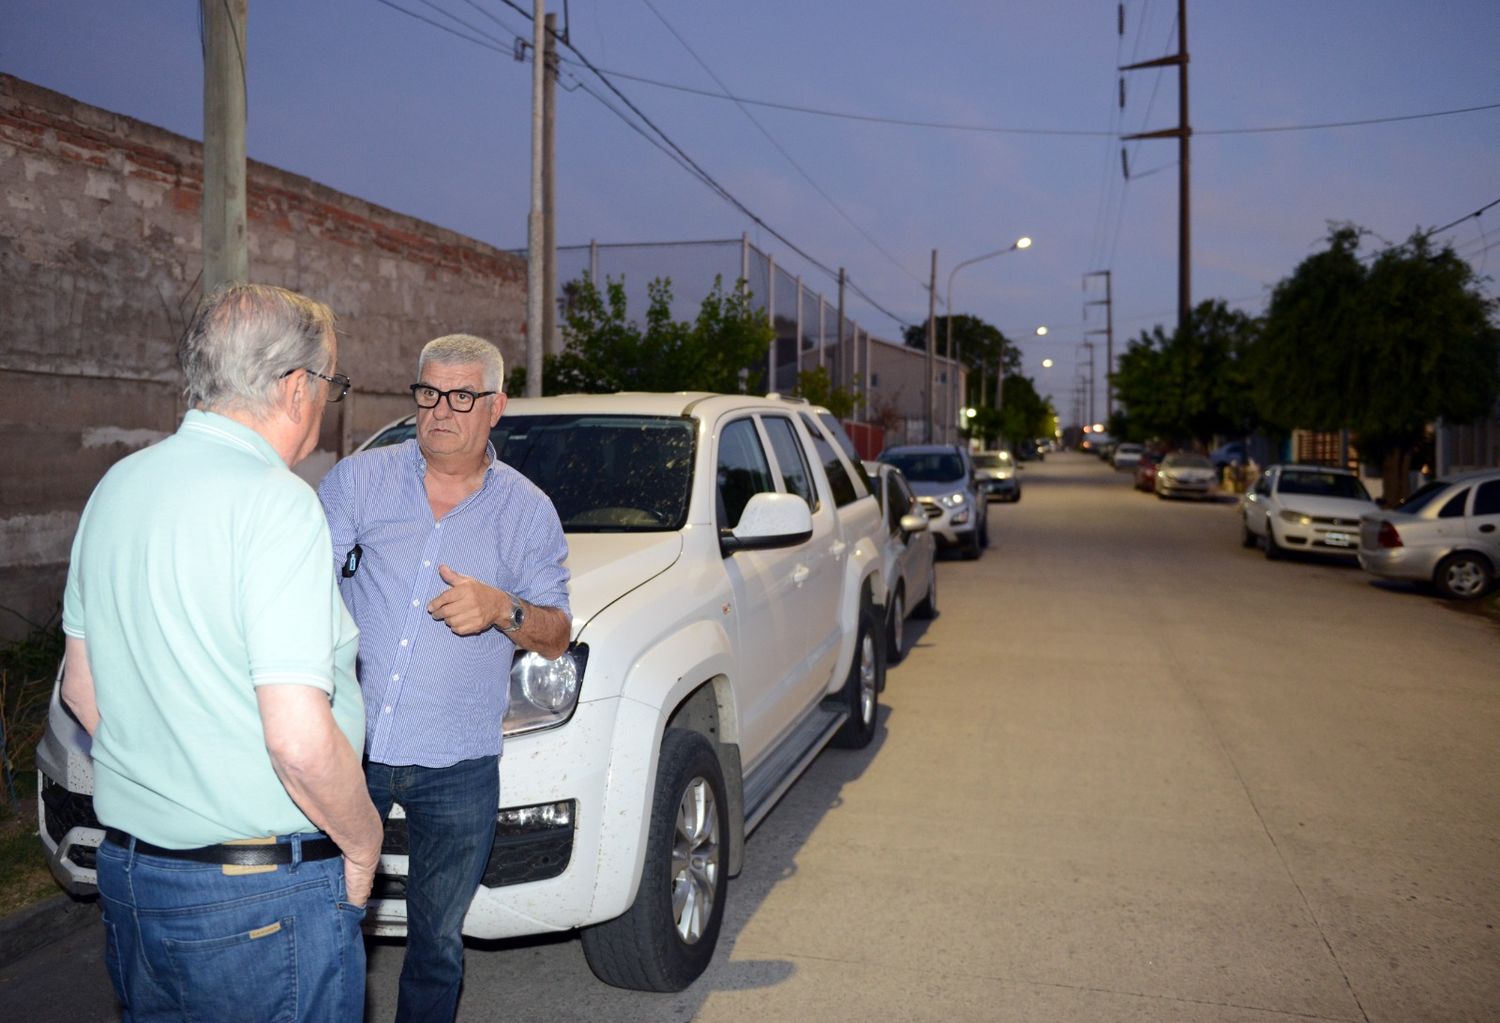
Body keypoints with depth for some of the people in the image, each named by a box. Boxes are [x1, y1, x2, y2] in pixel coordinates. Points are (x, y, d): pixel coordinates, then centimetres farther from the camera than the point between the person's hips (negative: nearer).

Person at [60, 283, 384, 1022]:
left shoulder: (118, 485, 5)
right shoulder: (274, 500, -21)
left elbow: (80, 689, 14)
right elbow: (300, 740, -27)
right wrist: (363, 845, -11)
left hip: (126, 869, 8)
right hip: (266, 893, -8)